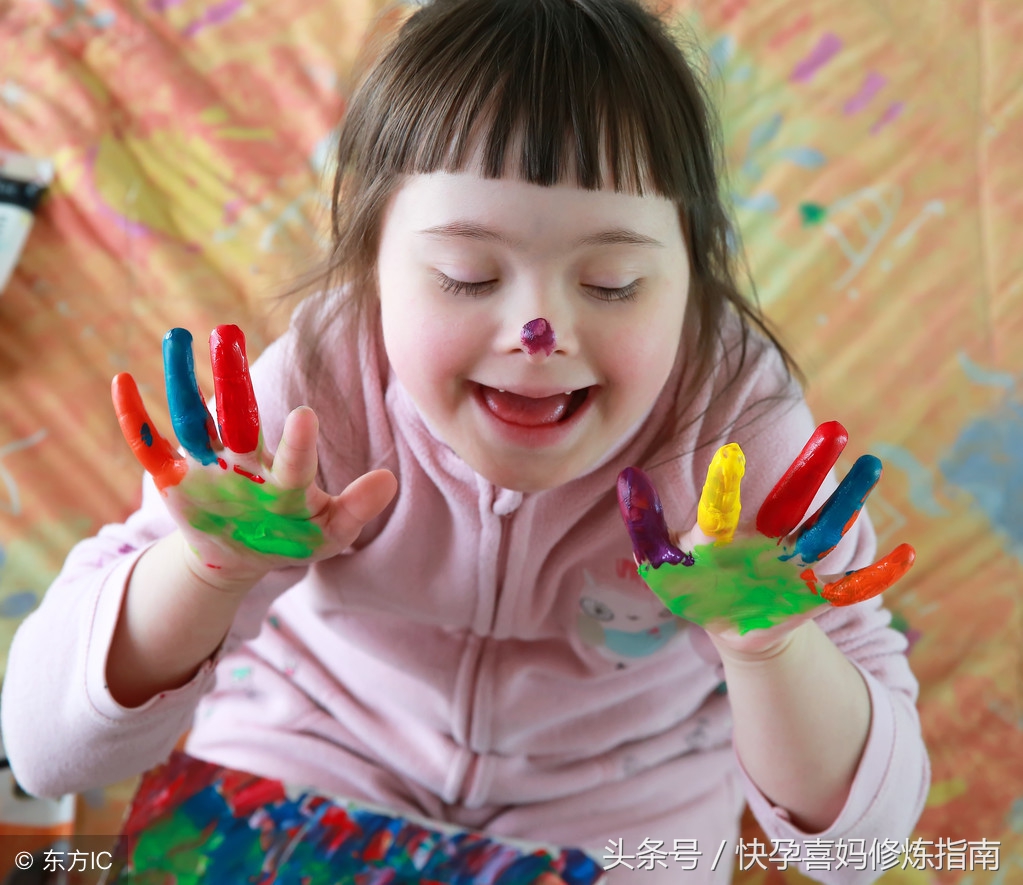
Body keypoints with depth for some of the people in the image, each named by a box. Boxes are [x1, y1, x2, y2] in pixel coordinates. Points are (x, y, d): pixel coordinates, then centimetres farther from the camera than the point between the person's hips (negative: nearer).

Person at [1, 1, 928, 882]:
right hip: (313, 757, -1)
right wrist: (212, 571, -44)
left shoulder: (739, 417, -26)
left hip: (618, 809, 3)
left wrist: (765, 641, -45)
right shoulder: (321, 382, -26)